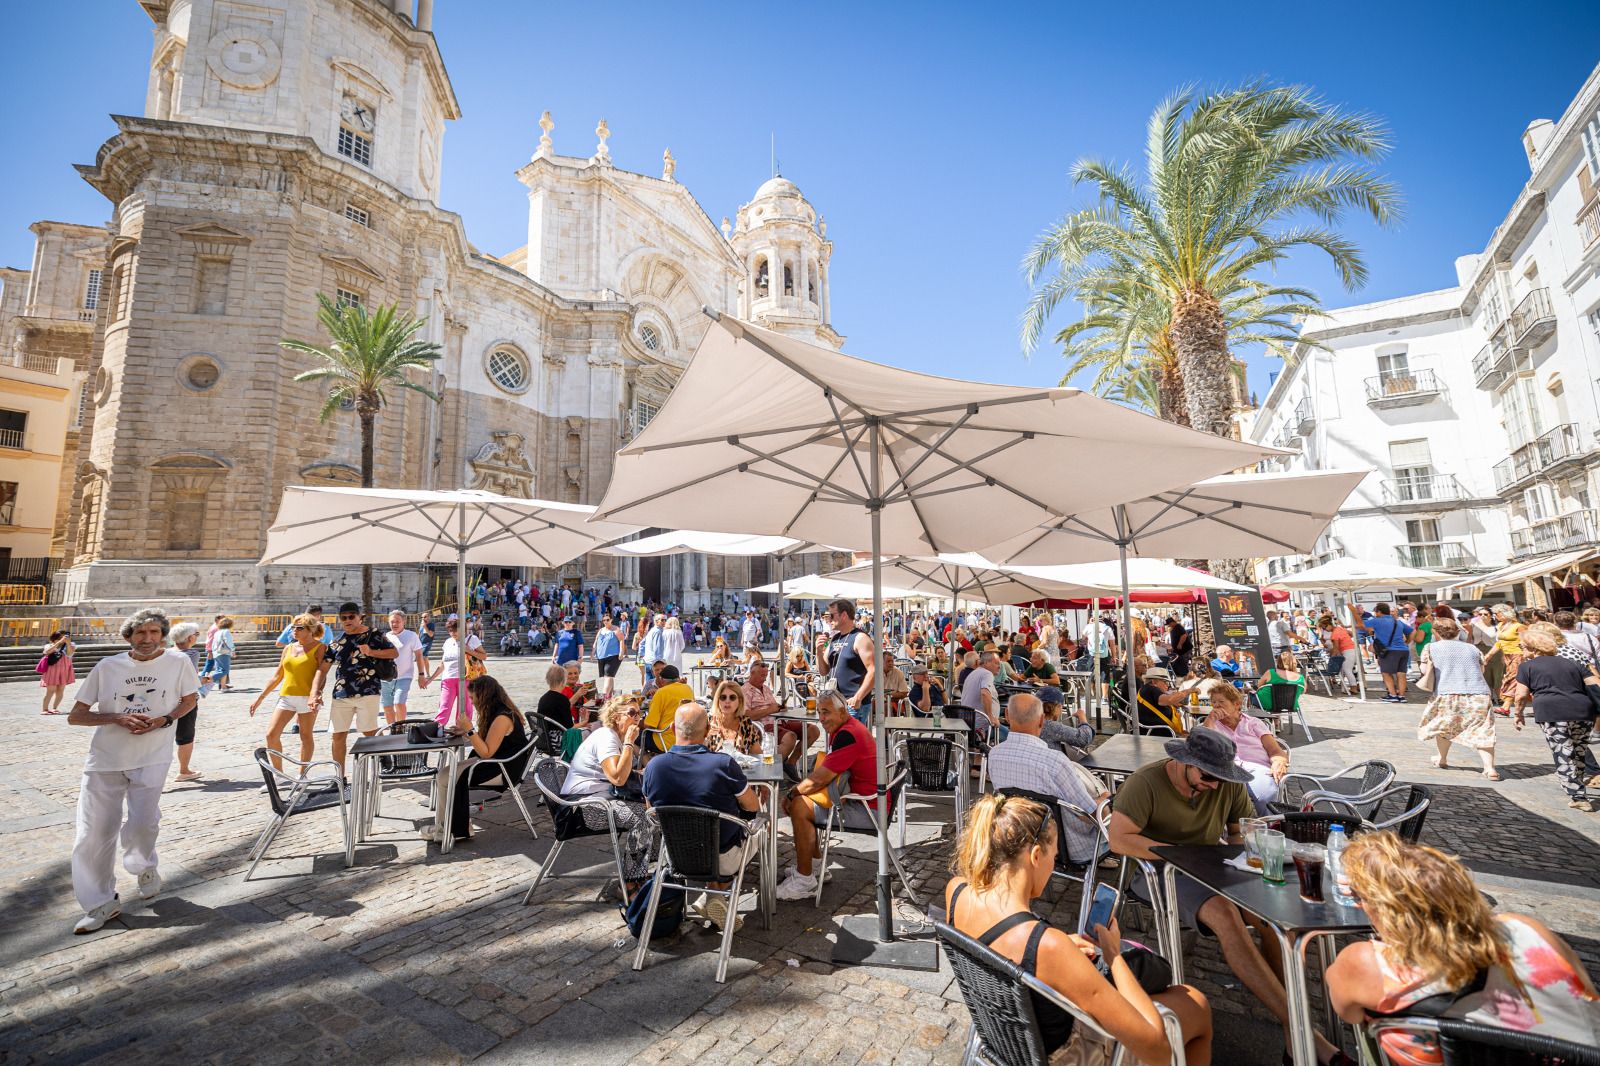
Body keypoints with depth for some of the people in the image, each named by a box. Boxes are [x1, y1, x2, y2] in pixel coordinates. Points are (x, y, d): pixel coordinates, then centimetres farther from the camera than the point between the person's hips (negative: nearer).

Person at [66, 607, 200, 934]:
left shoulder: (178, 661, -6)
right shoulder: (107, 666, -4)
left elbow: (190, 698, 8)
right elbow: (75, 716, 2)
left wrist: (164, 720, -9)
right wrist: (118, 718, -15)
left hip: (151, 760, -1)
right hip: (104, 760, 2)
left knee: (141, 825, -8)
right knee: (93, 834, 3)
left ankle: (145, 867, 26)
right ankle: (101, 903, 21)